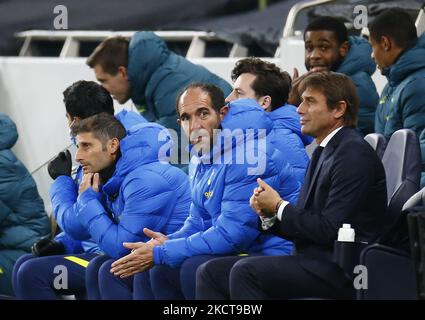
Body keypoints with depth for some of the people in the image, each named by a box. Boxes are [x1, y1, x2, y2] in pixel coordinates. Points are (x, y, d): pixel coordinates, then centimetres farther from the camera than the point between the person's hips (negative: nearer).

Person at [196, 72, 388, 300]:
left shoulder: (354, 153, -12)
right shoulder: (324, 152, 20)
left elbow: (329, 229, -19)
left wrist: (279, 206, -7)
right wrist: (269, 214, 0)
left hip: (342, 270, -10)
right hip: (314, 260, 10)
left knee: (245, 271, -27)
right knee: (211, 272, 0)